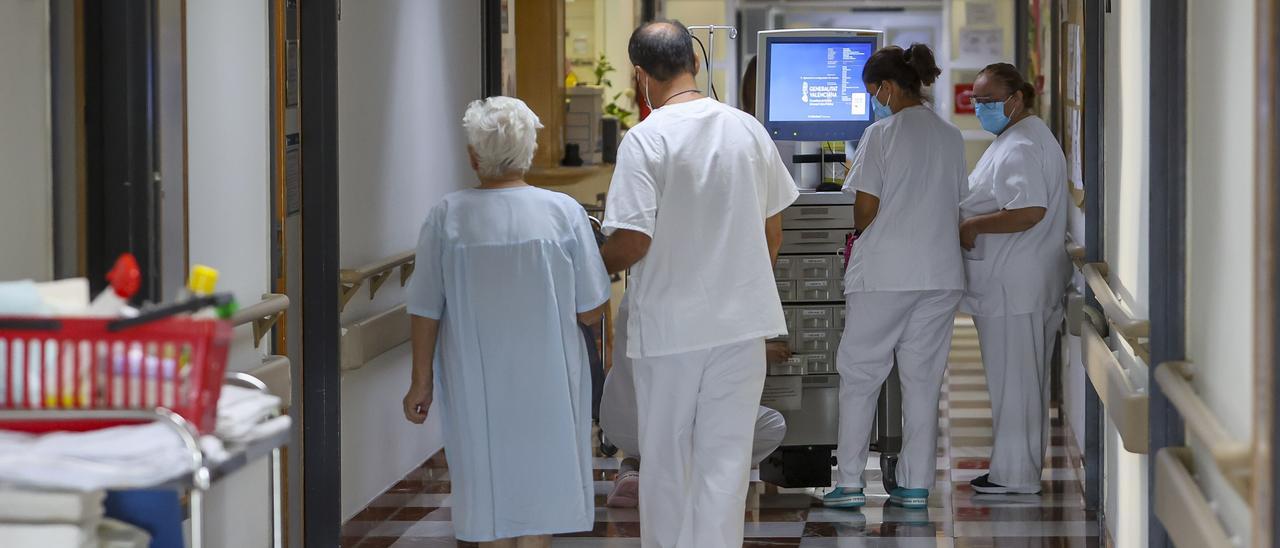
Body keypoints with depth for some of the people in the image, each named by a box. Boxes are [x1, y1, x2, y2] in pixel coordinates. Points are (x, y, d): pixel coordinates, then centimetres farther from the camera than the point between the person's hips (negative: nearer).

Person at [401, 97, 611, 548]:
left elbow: (426, 312, -5)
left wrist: (421, 382, 5)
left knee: (489, 480, 14)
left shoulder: (447, 217, -9)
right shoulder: (564, 212, -9)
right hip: (546, 380, 0)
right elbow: (590, 310, -6)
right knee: (538, 481, 10)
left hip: (475, 379, 1)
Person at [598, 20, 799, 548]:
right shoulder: (749, 130, 2)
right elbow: (772, 233, 9)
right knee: (726, 458, 6)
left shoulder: (646, 139, -13)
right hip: (742, 322, 3)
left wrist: (597, 265, 4)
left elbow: (631, 242, -17)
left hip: (668, 325, -3)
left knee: (665, 459, 11)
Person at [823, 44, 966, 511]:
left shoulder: (882, 134, -10)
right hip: (941, 273, 5)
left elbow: (866, 208, -10)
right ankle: (917, 486, 9)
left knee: (859, 375, 4)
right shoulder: (952, 138, 8)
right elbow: (957, 208, 12)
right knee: (923, 379, 9)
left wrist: (861, 236, 10)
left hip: (884, 274, -5)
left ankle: (850, 481, 3)